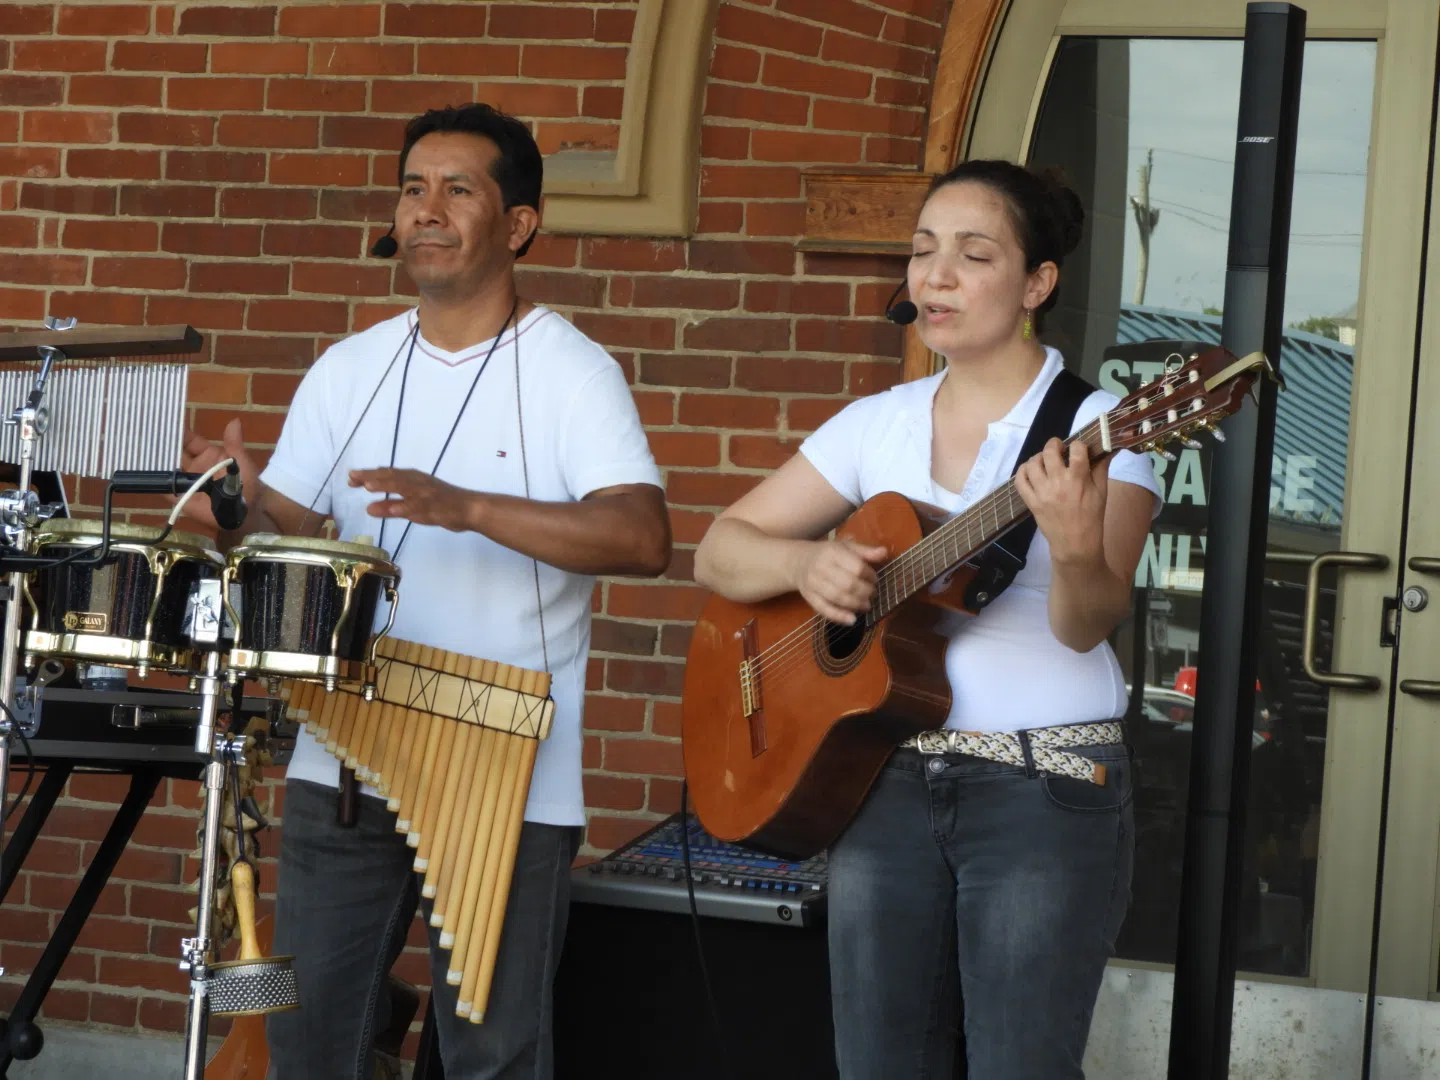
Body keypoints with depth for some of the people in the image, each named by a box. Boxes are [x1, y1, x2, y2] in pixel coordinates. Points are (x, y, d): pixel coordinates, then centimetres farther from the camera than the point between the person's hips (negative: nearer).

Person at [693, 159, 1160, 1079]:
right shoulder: (878, 424, 8)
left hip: (1048, 795, -4)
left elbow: (1087, 626, -19)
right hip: (889, 784, 4)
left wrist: (1076, 549, -41)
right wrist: (806, 563, -12)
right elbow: (719, 555, 9)